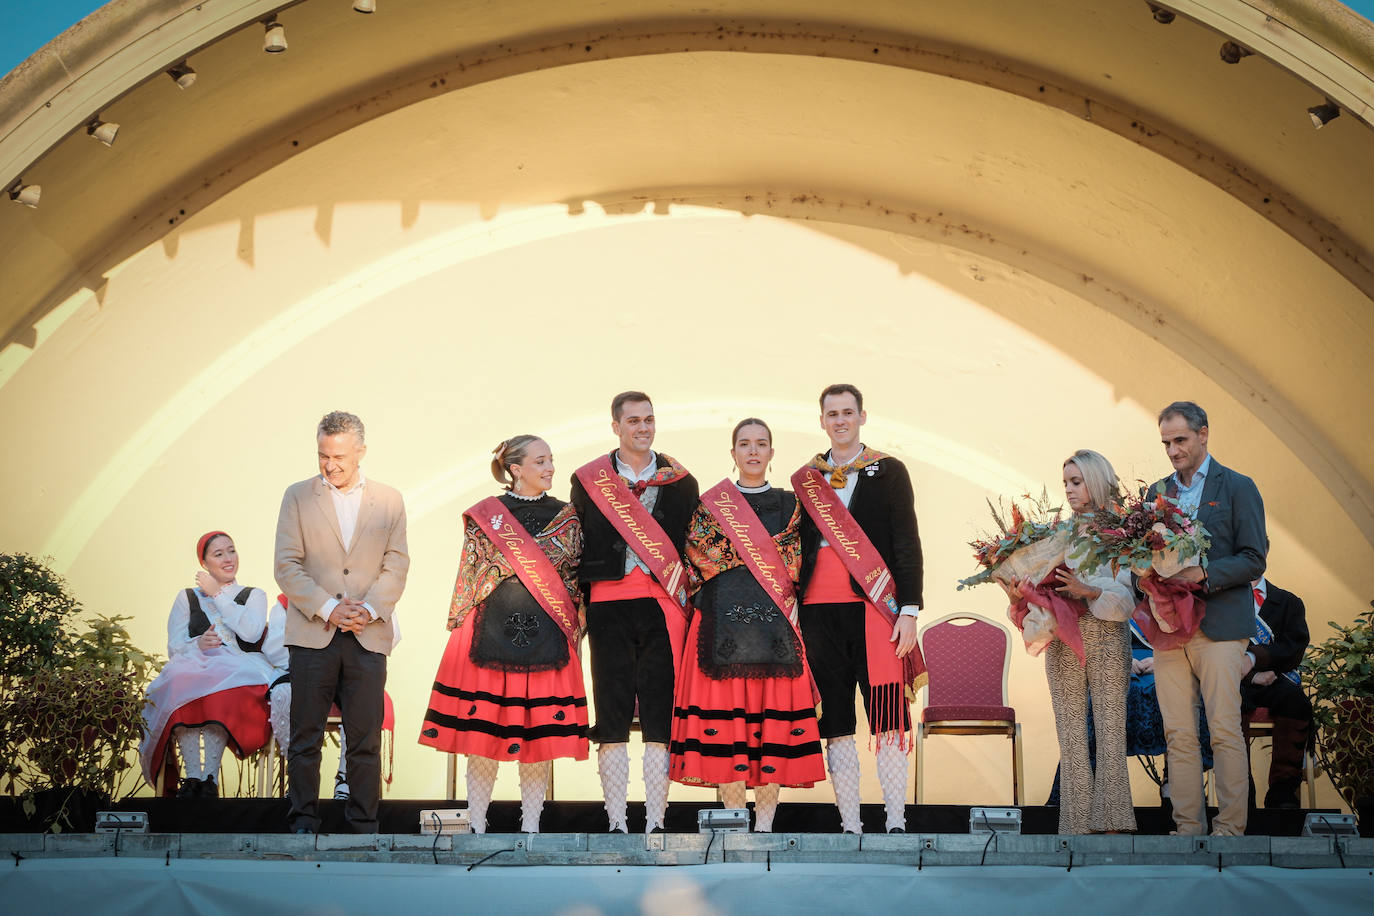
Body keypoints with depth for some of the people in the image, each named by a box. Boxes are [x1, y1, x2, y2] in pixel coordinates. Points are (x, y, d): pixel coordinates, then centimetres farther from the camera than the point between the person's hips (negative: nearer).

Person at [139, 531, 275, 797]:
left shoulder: (254, 596, 20)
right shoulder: (186, 598, 23)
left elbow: (251, 633, -2)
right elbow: (174, 648, 12)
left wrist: (217, 595, 5)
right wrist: (198, 644, -10)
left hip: (241, 670, -1)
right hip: (194, 665, 1)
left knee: (222, 689, -38)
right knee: (181, 679, -37)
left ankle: (207, 778, -41)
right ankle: (193, 776, -41)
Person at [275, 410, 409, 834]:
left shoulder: (389, 500, 9)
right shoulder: (298, 496, 6)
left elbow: (396, 565, 6)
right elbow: (287, 565, 0)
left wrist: (370, 609, -10)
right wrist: (328, 608, -11)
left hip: (369, 636, 1)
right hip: (312, 635, -1)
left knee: (366, 739, 1)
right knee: (305, 736, 2)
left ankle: (363, 824, 10)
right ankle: (303, 823, 11)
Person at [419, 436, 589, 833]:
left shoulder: (567, 517, 10)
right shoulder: (483, 516, 5)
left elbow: (576, 578, 11)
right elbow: (469, 577, 7)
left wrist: (574, 632, 4)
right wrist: (461, 632, 2)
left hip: (547, 636, 2)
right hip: (491, 632, -1)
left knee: (540, 736, 1)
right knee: (482, 729, -1)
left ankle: (531, 826, 9)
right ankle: (477, 826, 9)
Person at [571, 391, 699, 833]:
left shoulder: (680, 481, 11)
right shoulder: (588, 480, 9)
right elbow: (576, 549, 9)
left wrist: (689, 603, 3)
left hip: (664, 602, 1)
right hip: (609, 603, 0)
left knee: (661, 713, -1)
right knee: (612, 711, 0)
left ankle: (655, 823, 3)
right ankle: (616, 823, 5)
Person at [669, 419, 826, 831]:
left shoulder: (789, 505, 13)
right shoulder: (711, 504, 10)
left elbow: (793, 568, 7)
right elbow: (697, 558, 1)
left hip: (775, 626, 1)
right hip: (722, 622, -1)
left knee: (774, 718, -3)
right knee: (725, 712, -5)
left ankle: (765, 824, 2)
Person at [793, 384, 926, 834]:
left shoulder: (888, 471, 6)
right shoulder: (805, 479, 15)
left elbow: (907, 544, 2)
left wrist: (908, 610, -7)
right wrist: (794, 614, 11)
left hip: (874, 606, -3)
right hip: (820, 608, 3)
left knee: (887, 717, -5)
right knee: (836, 723, 3)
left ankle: (895, 823, -2)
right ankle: (849, 826, 6)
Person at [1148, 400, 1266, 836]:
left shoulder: (1237, 487, 2)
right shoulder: (1157, 493, 17)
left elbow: (1253, 560, -3)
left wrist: (1201, 575, -16)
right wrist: (1149, 572, -3)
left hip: (1219, 625, -4)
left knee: (1225, 731, -5)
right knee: (1178, 734, 3)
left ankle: (1230, 829, 0)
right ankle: (1188, 828, 8)